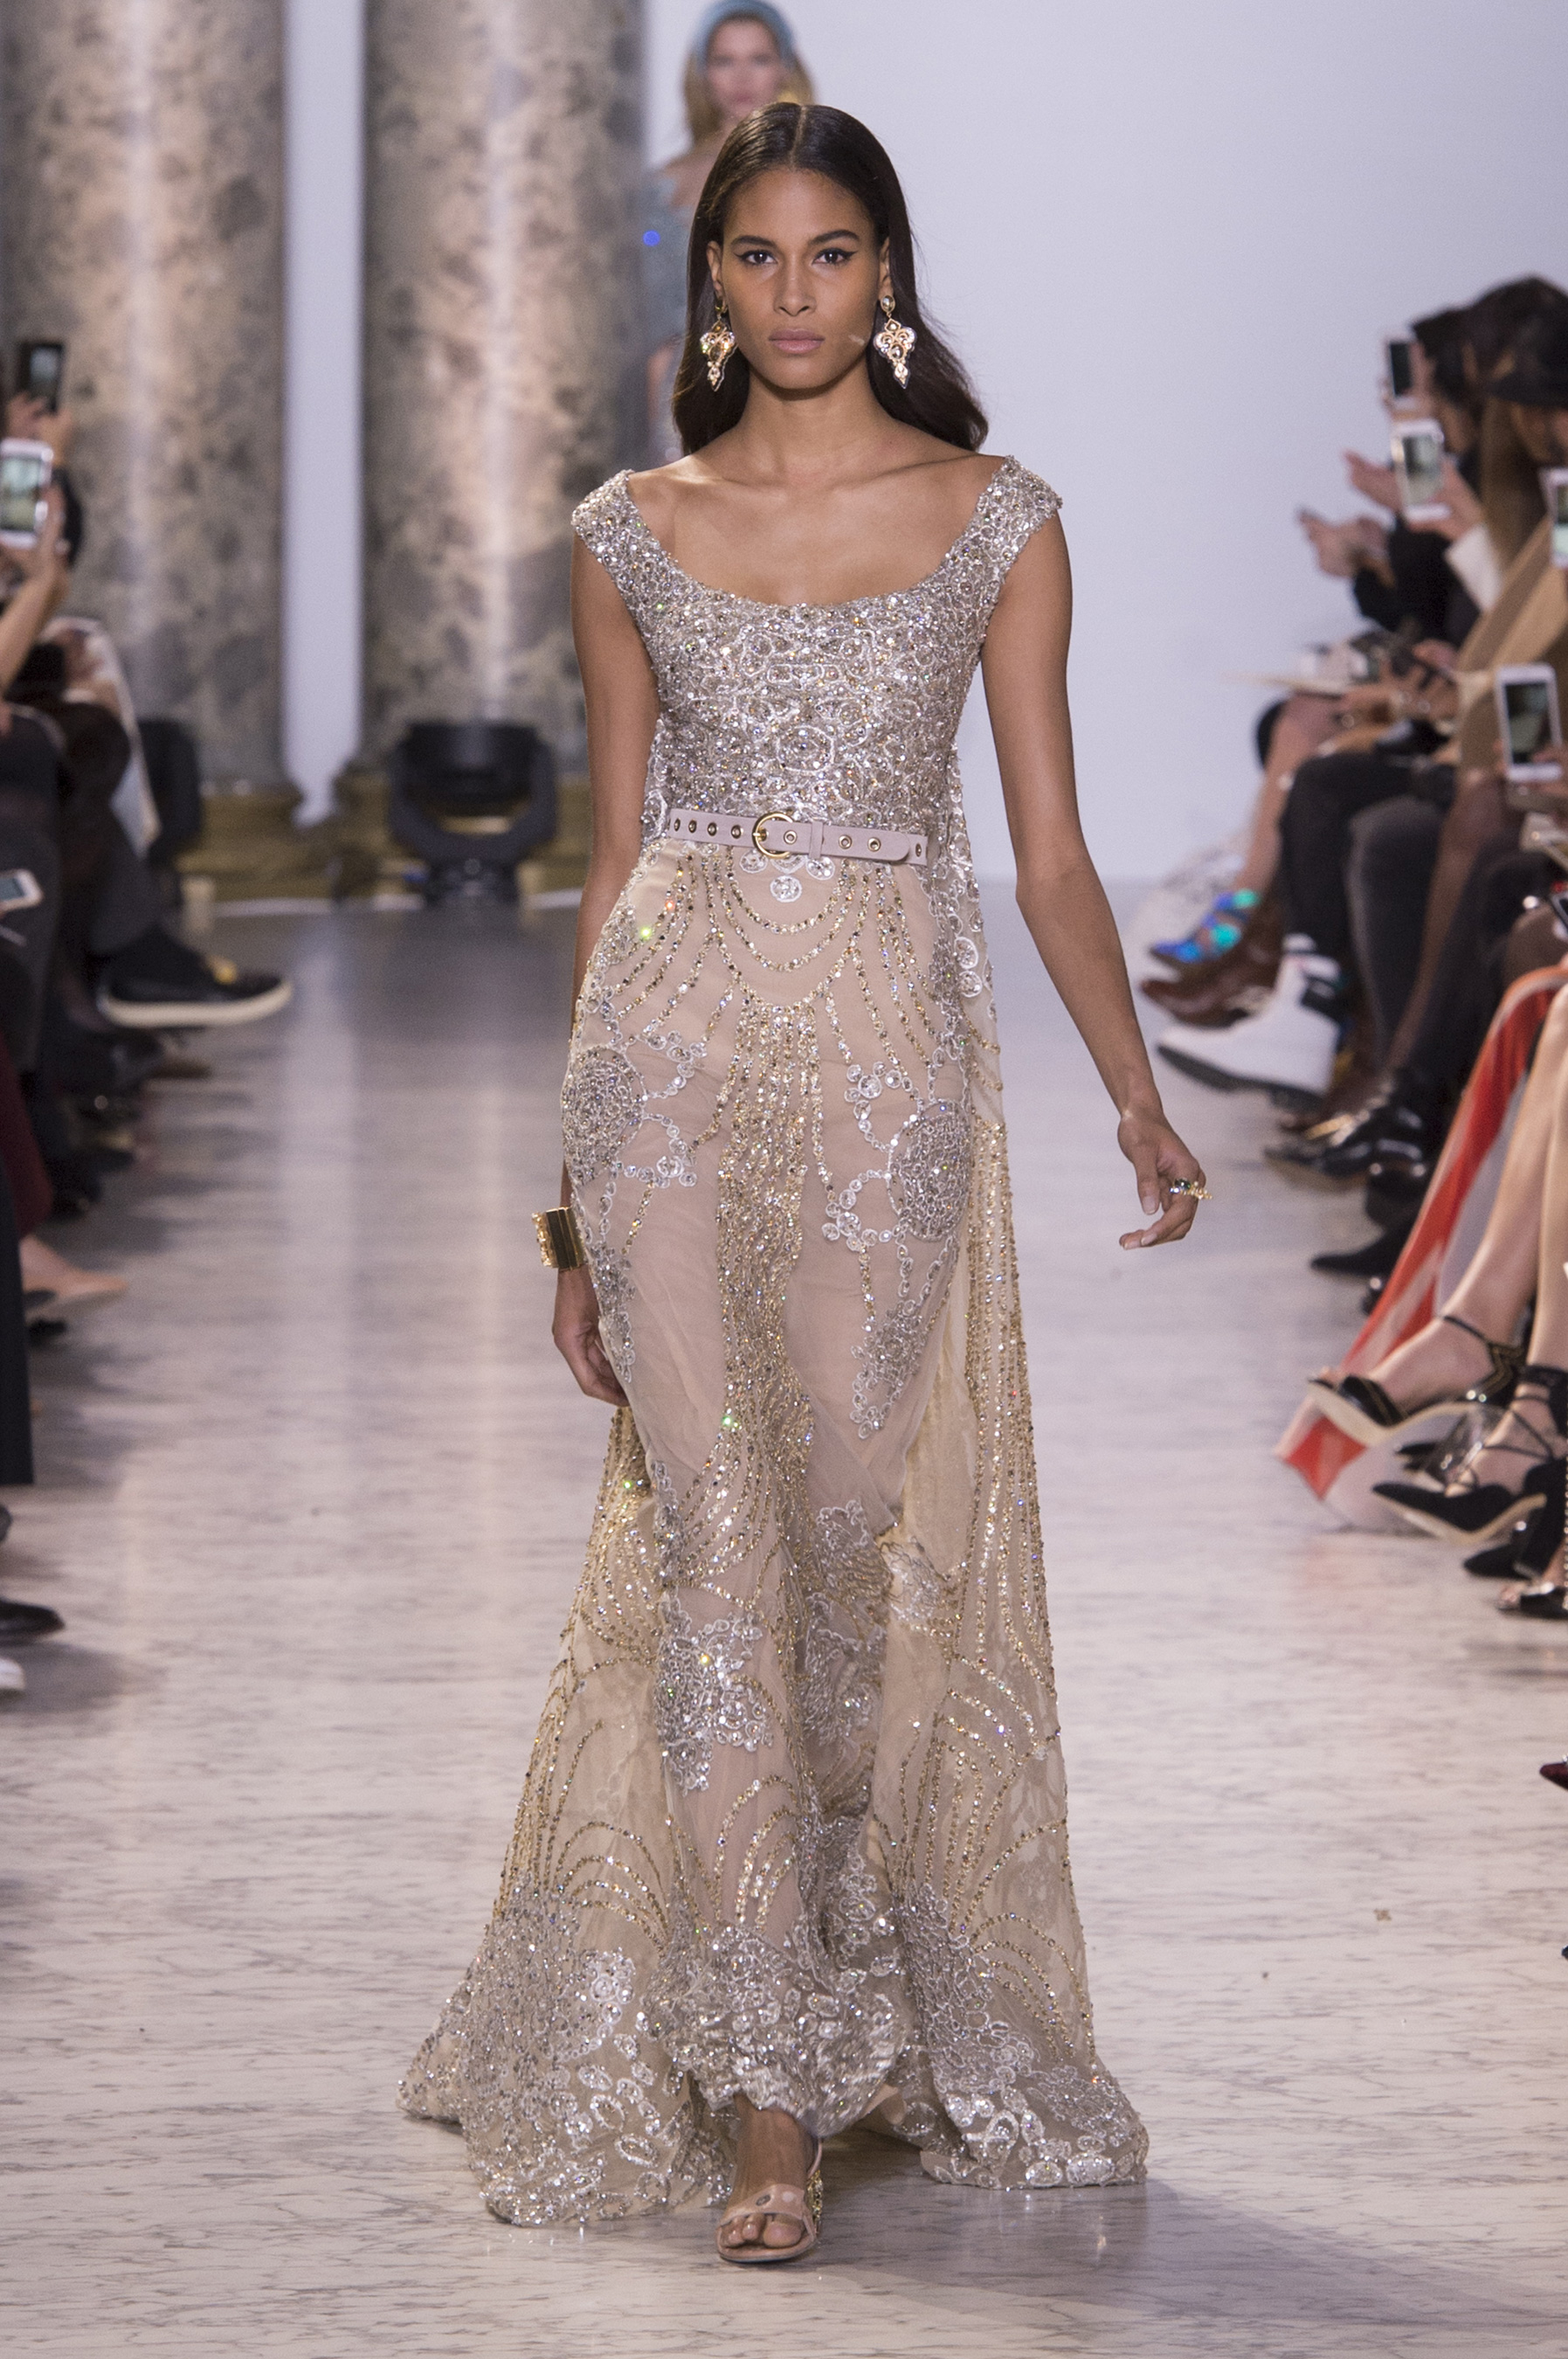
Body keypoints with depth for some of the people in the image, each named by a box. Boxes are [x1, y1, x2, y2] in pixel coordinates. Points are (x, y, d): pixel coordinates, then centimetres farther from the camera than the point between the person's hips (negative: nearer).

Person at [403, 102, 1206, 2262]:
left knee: (867, 1538, 1)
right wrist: (574, 1192, 10)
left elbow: (1049, 856, 6)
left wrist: (1137, 1097, -4)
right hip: (676, 1052, 1)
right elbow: (614, 867, 10)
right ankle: (764, 2088, -3)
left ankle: (899, 2037, 20)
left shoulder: (998, 522, 4)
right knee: (714, 1536, -6)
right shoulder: (632, 537, 7)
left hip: (893, 1066, 0)